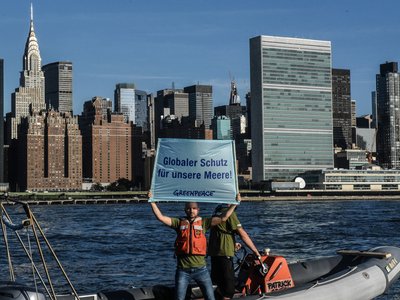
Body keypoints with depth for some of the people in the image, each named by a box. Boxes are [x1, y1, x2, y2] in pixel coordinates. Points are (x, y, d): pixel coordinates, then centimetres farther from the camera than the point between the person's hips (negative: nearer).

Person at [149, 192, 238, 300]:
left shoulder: (203, 222, 6)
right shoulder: (179, 222, 6)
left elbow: (223, 218, -1)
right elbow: (160, 217, -2)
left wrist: (234, 204, -9)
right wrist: (152, 202, -9)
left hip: (200, 268, 0)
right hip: (183, 269, 0)